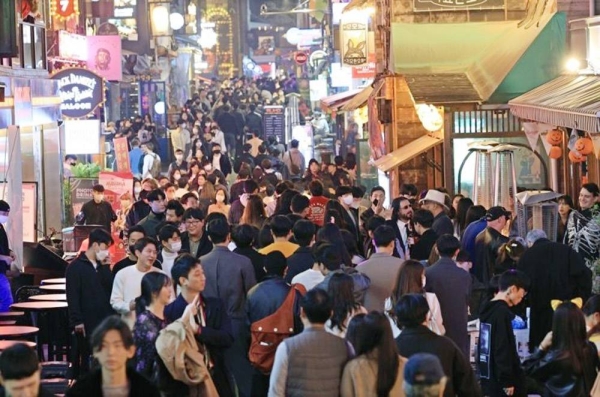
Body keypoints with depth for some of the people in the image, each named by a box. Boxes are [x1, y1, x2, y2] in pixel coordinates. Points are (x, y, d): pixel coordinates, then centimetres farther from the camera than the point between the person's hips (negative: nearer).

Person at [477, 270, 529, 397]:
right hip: (500, 382, -9)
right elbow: (502, 349, -20)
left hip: (488, 378, 9)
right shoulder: (502, 312, -16)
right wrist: (507, 381, -18)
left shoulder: (488, 309, 12)